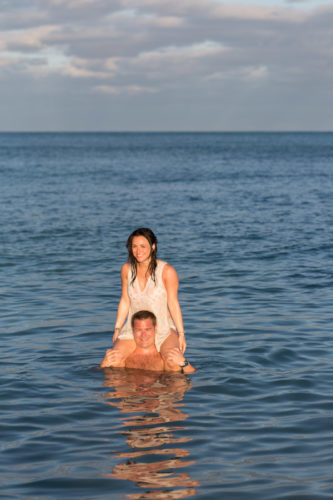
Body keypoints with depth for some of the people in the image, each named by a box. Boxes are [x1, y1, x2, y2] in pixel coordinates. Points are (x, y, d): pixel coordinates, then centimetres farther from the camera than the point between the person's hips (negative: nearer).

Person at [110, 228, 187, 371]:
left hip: (163, 330, -3)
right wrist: (117, 329, 7)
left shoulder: (167, 271, -10)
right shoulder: (127, 269, 1)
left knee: (173, 362, -28)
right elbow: (125, 301, 9)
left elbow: (173, 303, -8)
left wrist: (181, 333, -11)